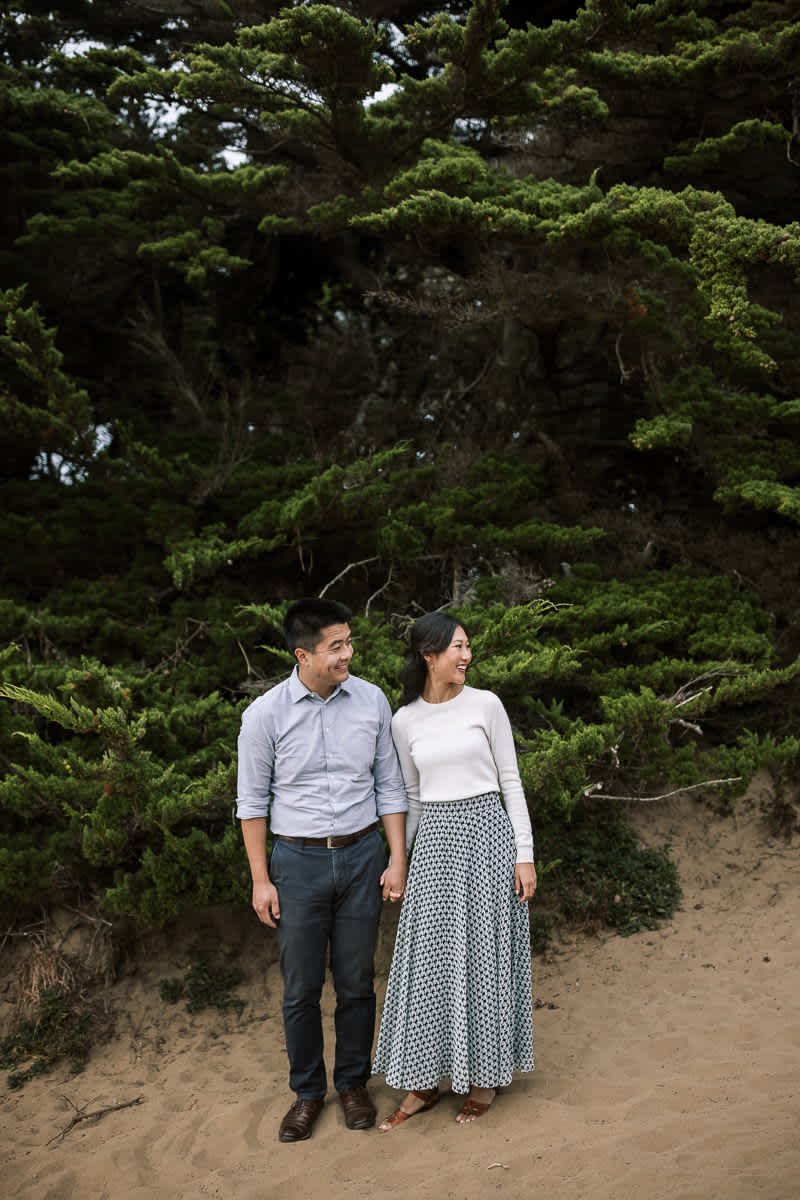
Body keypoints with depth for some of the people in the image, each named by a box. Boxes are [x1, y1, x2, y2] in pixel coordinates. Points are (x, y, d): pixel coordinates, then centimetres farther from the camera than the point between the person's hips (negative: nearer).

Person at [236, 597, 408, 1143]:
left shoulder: (372, 701, -2)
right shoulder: (265, 715, -9)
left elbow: (390, 786, 5)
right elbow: (252, 801, -1)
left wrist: (397, 859, 1)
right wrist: (261, 880, -2)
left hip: (362, 854, 2)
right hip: (298, 858, -1)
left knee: (357, 981, 11)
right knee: (301, 988, 7)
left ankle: (354, 1082, 31)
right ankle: (307, 1092, 28)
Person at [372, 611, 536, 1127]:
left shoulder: (485, 705, -2)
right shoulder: (405, 721, 5)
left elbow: (510, 780, 0)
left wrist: (525, 854, -4)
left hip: (485, 832, -2)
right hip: (434, 839, 2)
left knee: (484, 954, 6)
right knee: (429, 958, 6)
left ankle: (485, 1076, 23)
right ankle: (424, 1081, 19)